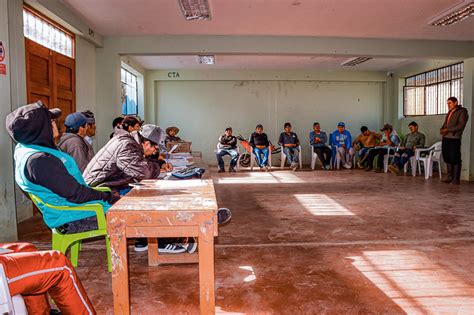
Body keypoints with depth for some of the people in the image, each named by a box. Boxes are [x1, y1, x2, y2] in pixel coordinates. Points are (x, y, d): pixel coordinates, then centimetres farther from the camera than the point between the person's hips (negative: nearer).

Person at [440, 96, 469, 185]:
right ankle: (450, 177, 16)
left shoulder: (462, 111, -2)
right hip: (446, 138, 7)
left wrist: (448, 130, -12)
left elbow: (461, 125, -12)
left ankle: (456, 179, 2)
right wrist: (442, 130, 3)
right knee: (447, 158, 8)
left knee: (455, 159, -4)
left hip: (454, 138, -7)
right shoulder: (449, 113, 21)